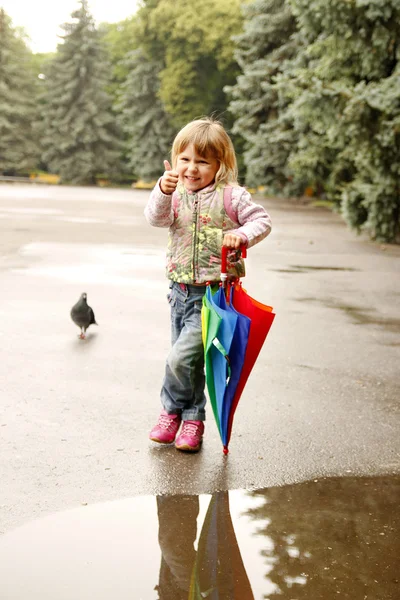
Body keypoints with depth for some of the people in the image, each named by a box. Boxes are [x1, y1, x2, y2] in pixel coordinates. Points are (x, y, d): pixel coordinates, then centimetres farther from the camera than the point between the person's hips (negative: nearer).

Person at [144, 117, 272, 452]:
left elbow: (262, 221, -1)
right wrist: (163, 191, -32)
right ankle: (192, 419, 30)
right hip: (181, 292, 5)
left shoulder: (231, 196, -5)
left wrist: (242, 235, -20)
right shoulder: (177, 195, 4)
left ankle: (172, 411, 11)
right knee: (190, 362, 15)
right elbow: (156, 218, -13)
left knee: (181, 358, -13)